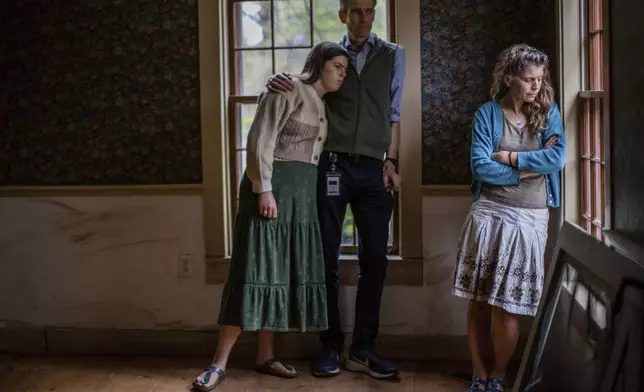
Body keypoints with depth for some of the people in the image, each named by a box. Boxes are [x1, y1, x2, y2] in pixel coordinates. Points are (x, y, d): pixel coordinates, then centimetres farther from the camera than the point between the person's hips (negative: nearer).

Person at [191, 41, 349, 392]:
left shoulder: (321, 106, 19)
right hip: (273, 186, -8)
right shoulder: (288, 90, -7)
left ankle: (265, 356, 15)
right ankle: (219, 363, -5)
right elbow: (260, 140, -14)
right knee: (257, 269, -10)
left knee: (285, 271, 7)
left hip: (302, 193, 8)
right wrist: (264, 189, -22)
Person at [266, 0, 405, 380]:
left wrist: (391, 162, 3)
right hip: (332, 166, -1)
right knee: (327, 258, 2)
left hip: (373, 168, 1)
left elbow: (394, 113, 11)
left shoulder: (393, 55, 12)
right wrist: (281, 84, -10)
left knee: (375, 258, 1)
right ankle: (331, 346, 13)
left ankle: (363, 349, 12)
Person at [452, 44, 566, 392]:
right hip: (489, 215, 0)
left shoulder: (548, 113, 4)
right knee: (479, 301, 4)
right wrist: (529, 169, -10)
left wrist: (510, 157, -10)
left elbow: (557, 158, -12)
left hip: (530, 219, 0)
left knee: (507, 307, 0)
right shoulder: (487, 114, -1)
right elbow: (480, 167, -11)